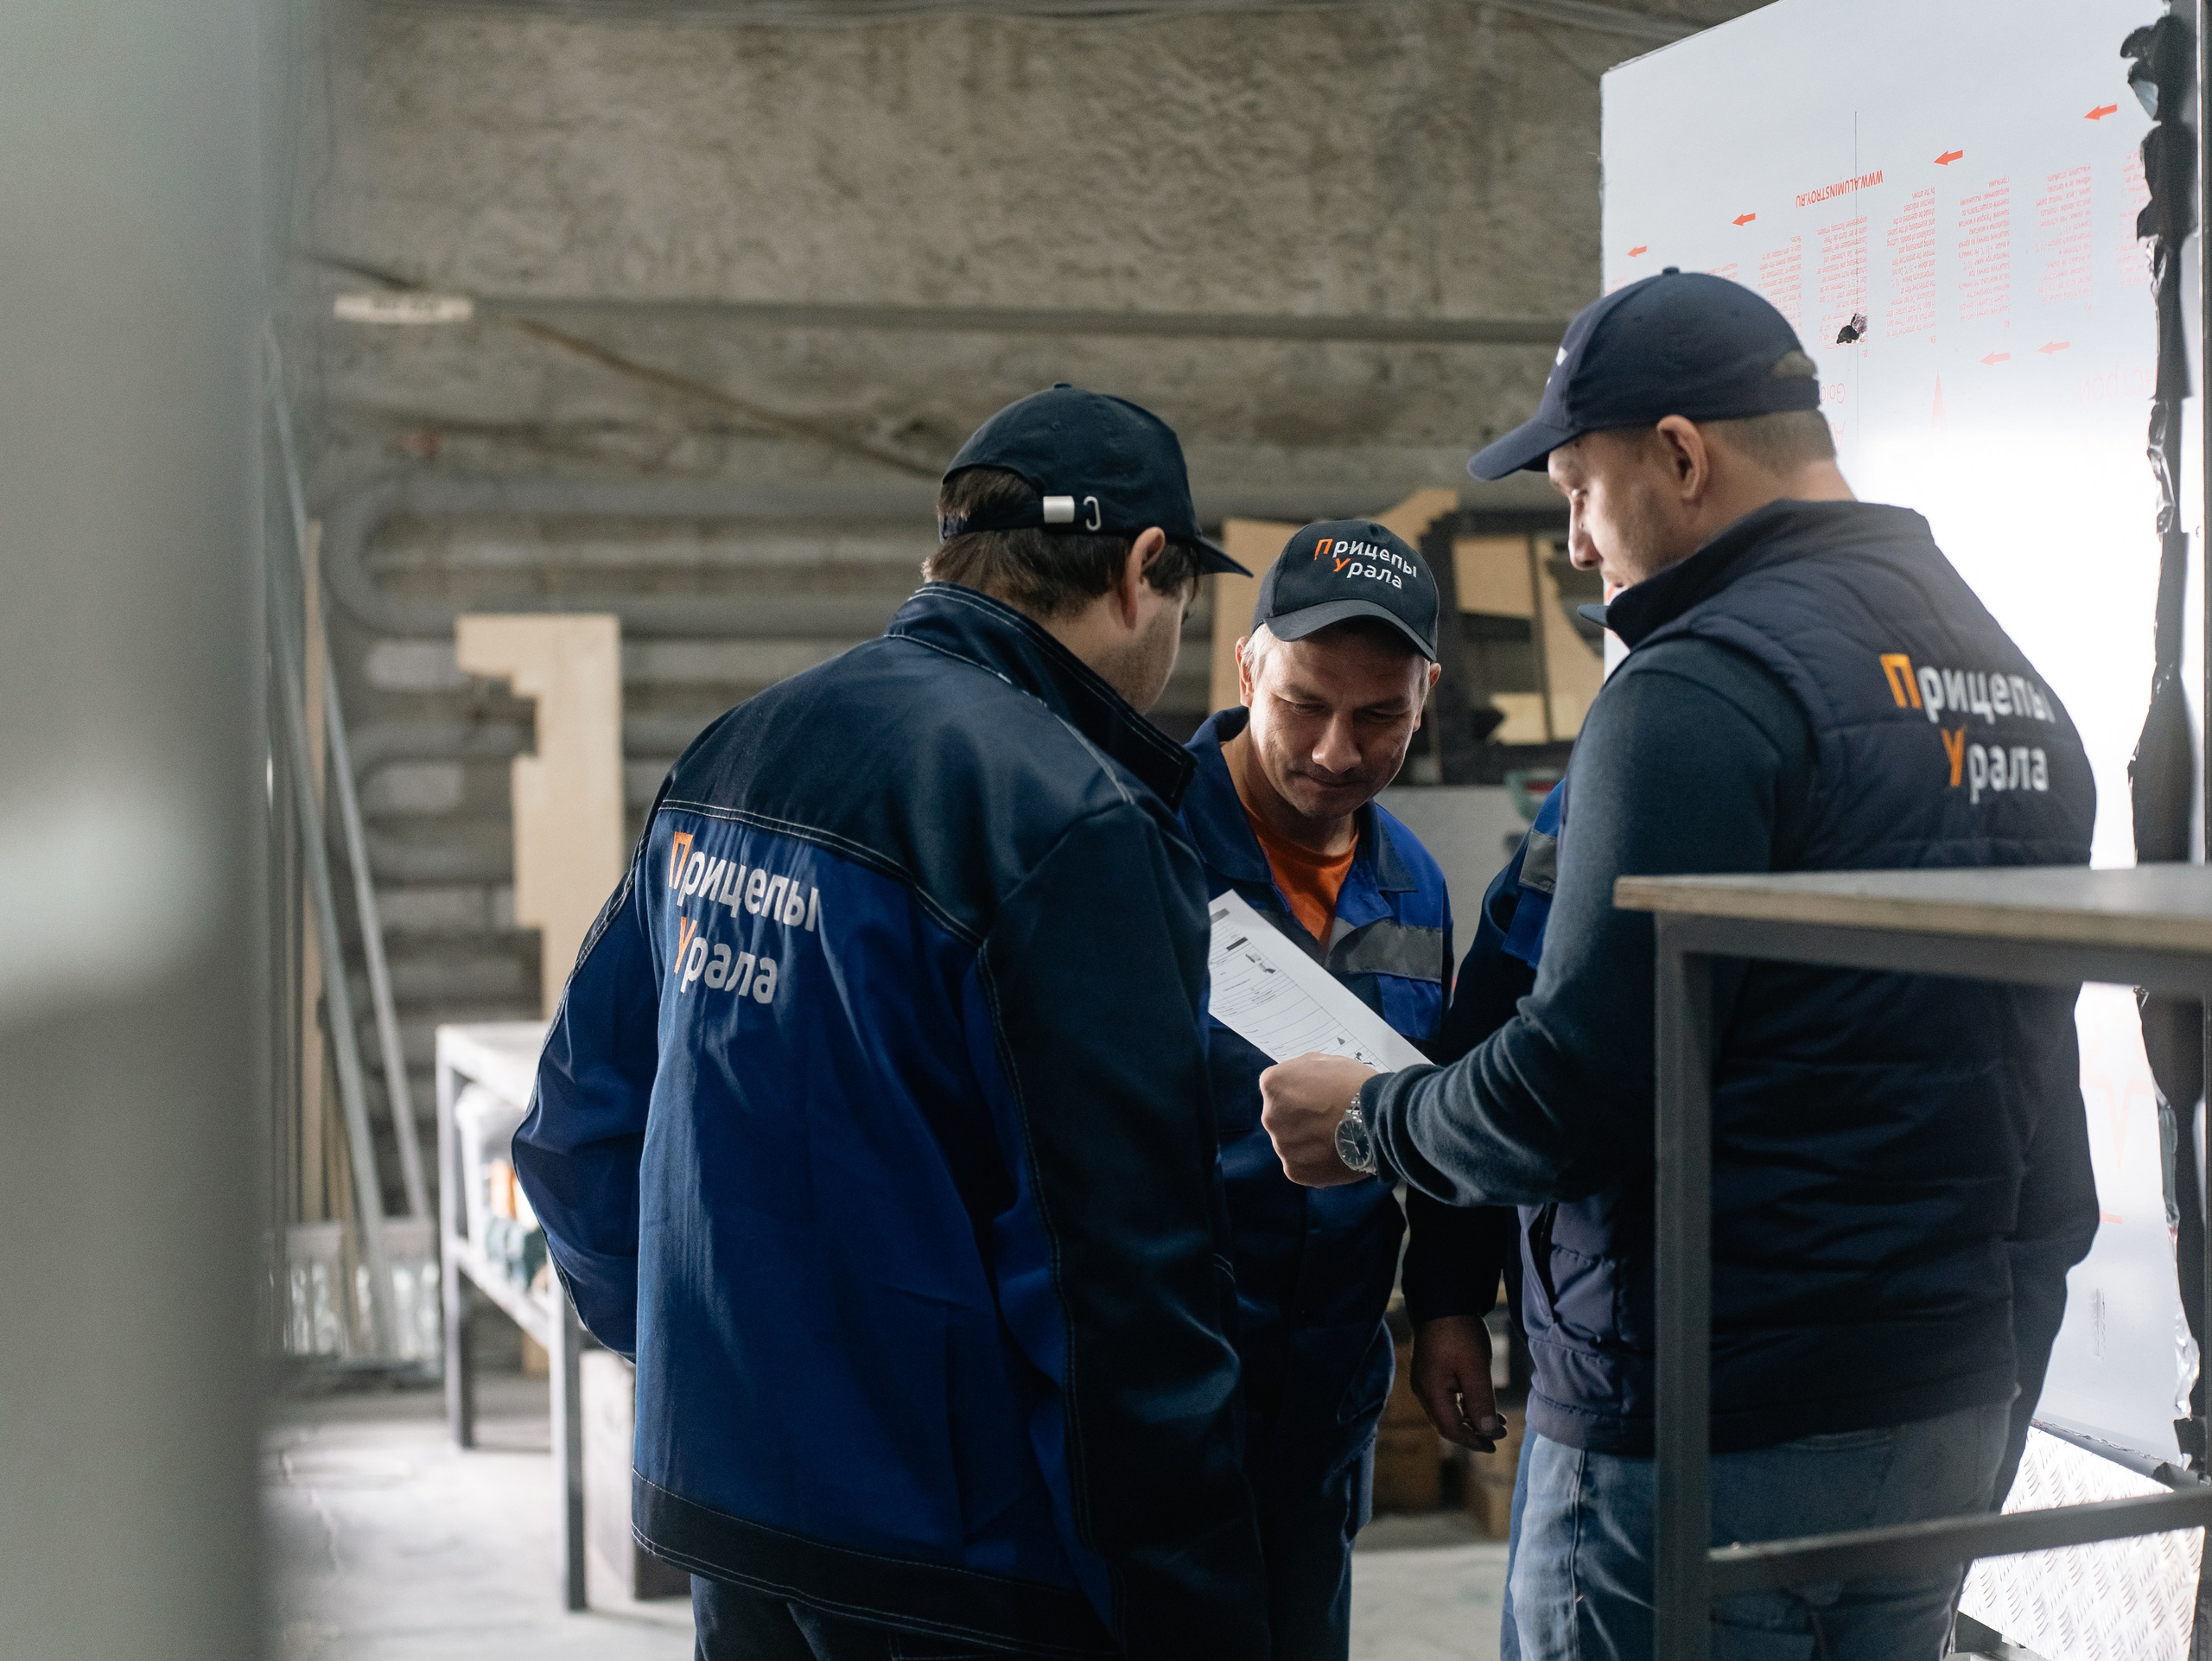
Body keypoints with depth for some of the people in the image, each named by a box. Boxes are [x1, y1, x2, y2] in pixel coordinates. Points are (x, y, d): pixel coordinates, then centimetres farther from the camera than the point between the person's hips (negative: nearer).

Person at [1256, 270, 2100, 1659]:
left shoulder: (1709, 684, -16)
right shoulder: (2015, 677, 12)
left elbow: (1579, 1089, -18)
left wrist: (1370, 1123, -2)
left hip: (1718, 1437, -9)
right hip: (1965, 1404, 9)